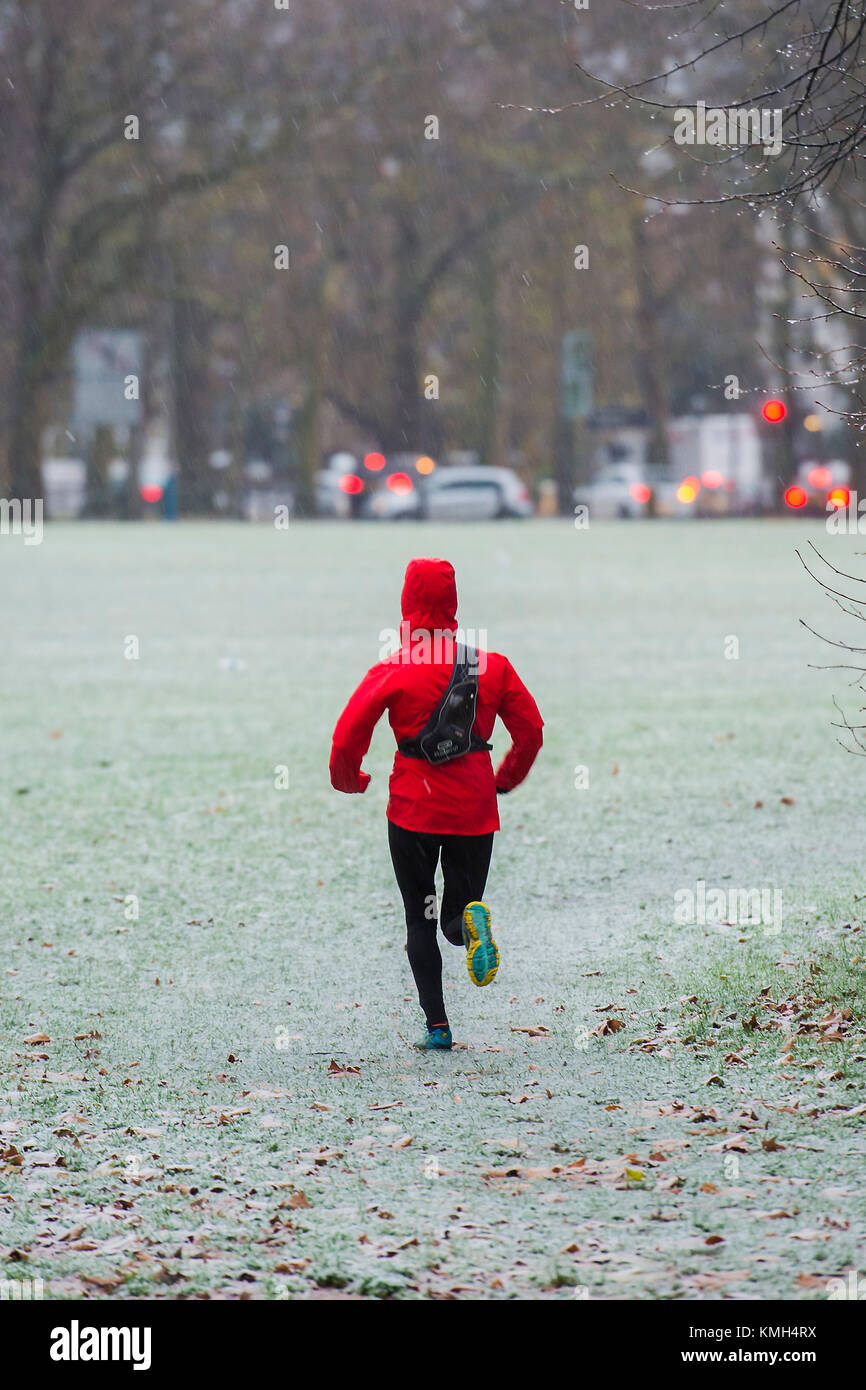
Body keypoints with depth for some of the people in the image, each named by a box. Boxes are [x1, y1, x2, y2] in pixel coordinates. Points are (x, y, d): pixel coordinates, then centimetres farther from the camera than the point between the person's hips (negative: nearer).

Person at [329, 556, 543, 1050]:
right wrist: (504, 781, 22)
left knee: (420, 921, 11)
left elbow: (349, 735, -9)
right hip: (475, 811, 2)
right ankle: (472, 921, -24)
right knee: (457, 916, 13)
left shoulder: (393, 671, -8)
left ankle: (437, 1024, 2)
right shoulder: (493, 666, 0)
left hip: (413, 810, -2)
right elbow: (531, 731, 5)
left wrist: (348, 782, 12)